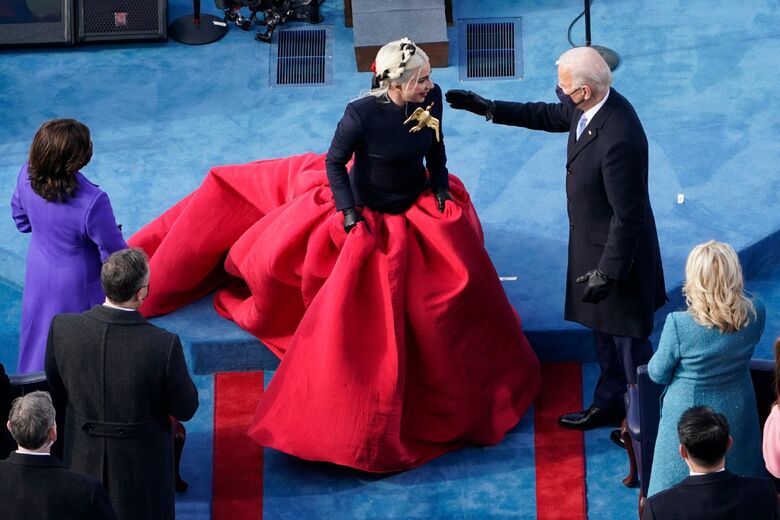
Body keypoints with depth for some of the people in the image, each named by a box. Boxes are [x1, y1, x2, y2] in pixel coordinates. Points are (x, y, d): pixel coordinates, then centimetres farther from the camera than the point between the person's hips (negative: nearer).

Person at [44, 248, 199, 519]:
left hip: (85, 456, 3)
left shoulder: (62, 328, -20)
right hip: (143, 460, -3)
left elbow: (57, 389, -2)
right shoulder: (165, 345, -28)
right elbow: (185, 409, -13)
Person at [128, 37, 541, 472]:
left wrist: (441, 191, -3)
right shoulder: (362, 113, -31)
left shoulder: (432, 98, -16)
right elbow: (334, 162, -17)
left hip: (419, 212, 5)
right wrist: (348, 213, -20)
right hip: (368, 218, -5)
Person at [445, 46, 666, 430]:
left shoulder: (618, 139, -35)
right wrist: (489, 108, 13)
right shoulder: (590, 107, -8)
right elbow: (549, 115, 15)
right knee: (604, 331, 25)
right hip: (593, 241, 10)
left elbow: (627, 214, -29)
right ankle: (609, 405, 43)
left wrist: (608, 272, -24)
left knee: (629, 340, 8)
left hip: (618, 250, -10)